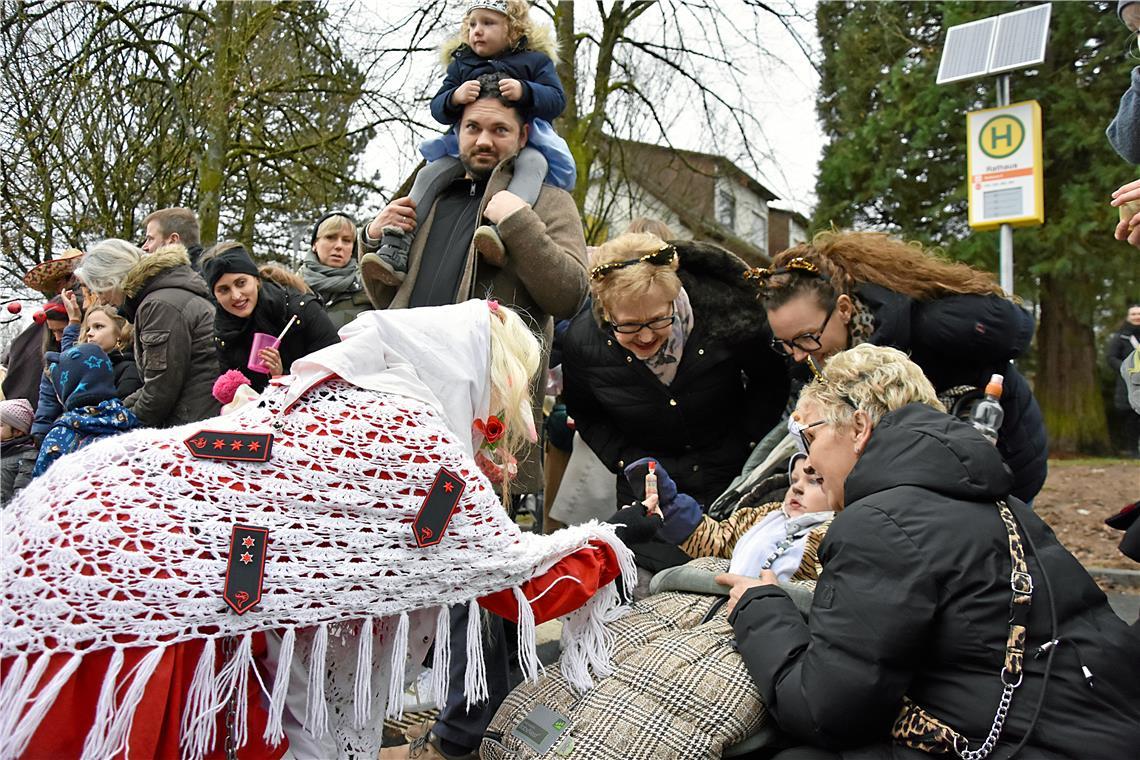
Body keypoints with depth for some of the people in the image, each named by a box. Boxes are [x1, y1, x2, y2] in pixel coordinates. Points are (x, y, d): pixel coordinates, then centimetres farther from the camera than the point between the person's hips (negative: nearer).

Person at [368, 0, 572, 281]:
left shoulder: (535, 60, 6)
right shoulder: (460, 65, 14)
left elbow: (556, 100, -4)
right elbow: (437, 108, 6)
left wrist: (524, 91, -24)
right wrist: (454, 97, -18)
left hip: (524, 144, -3)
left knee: (532, 162, -37)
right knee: (430, 173, -15)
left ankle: (502, 230, -62)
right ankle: (395, 249, -24)